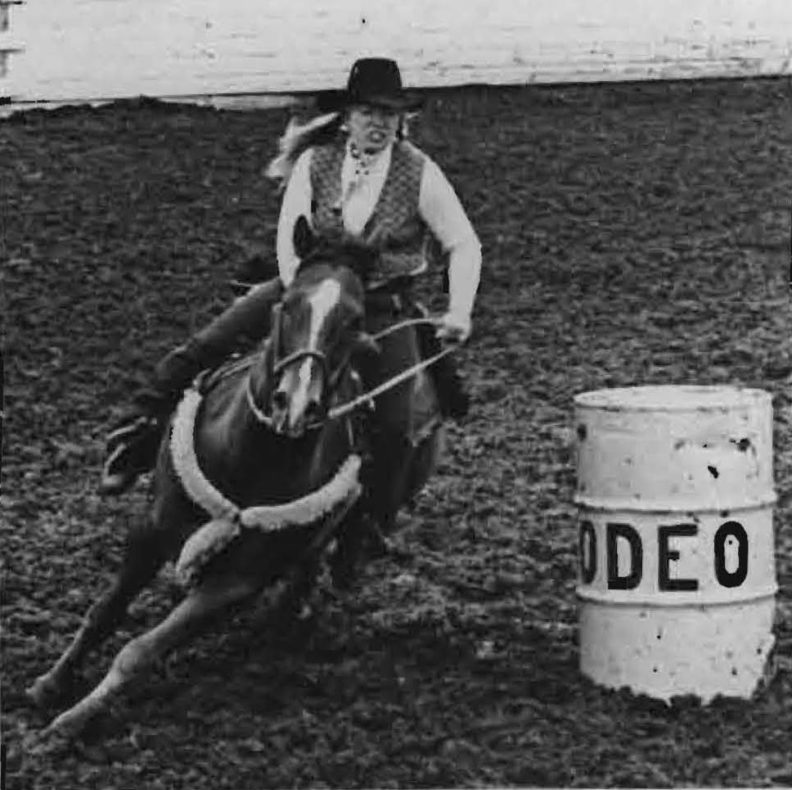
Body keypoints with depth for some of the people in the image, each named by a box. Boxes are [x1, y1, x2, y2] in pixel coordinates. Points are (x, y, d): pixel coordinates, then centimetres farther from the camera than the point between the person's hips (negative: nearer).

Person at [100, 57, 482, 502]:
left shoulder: (421, 174, -9)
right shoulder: (315, 163, -5)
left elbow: (464, 246, -3)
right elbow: (289, 237, -8)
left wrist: (459, 314, -14)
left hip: (386, 305, -2)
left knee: (394, 428, -15)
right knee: (208, 345, -14)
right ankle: (140, 429, -5)